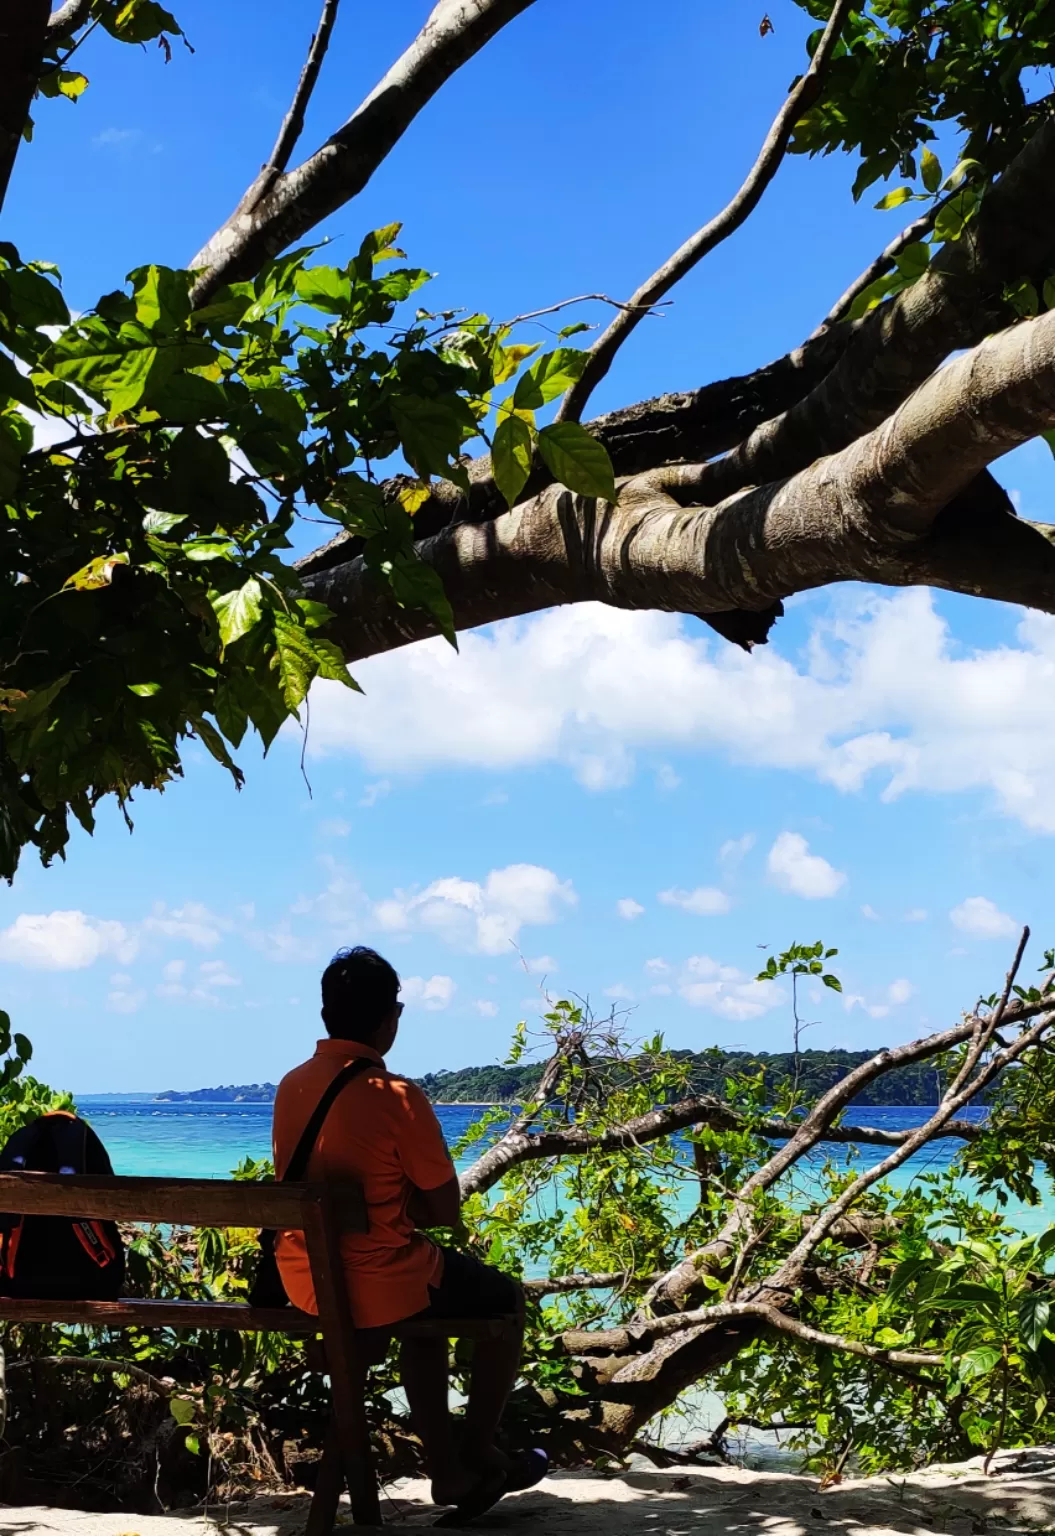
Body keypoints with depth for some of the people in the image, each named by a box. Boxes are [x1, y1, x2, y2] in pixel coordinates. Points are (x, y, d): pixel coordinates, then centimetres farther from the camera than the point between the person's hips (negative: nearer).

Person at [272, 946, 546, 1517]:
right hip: (376, 1287, -7)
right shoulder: (397, 1098, -20)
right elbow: (445, 1212, -13)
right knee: (506, 1297, 21)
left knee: (430, 1301, 34)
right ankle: (477, 1455, 29)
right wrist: (401, 1204, 4)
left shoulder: (290, 1086, 2)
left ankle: (447, 1468, 32)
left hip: (305, 1282, 7)